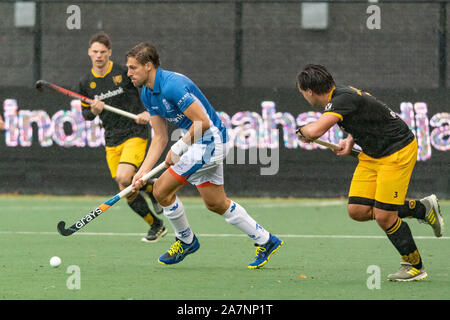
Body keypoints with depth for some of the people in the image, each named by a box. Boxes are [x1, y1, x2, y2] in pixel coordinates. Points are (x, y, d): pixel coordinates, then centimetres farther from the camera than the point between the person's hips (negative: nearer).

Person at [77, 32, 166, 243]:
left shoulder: (125, 72, -8)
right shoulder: (85, 83, 5)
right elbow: (85, 114, 15)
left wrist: (148, 112, -16)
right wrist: (93, 111, -8)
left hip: (135, 133, -5)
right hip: (112, 141, 5)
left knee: (124, 178, -26)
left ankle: (154, 188, 4)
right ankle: (156, 226, 18)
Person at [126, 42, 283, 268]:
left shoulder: (172, 86, -24)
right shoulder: (147, 94, 6)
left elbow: (203, 122, -26)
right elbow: (160, 138, 8)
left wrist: (177, 149, -17)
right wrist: (142, 172, -2)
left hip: (210, 141, -10)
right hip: (201, 144, 10)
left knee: (162, 190, -9)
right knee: (216, 204, 17)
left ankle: (186, 241, 12)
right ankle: (265, 241, 27)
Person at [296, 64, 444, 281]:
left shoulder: (343, 99, -26)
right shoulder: (338, 97, 4)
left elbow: (314, 131, -38)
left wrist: (303, 131, -14)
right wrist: (350, 140, 7)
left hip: (398, 151, -9)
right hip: (371, 155, 9)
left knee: (384, 217, -11)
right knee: (357, 211, 1)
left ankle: (415, 266, 10)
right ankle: (422, 209, 17)